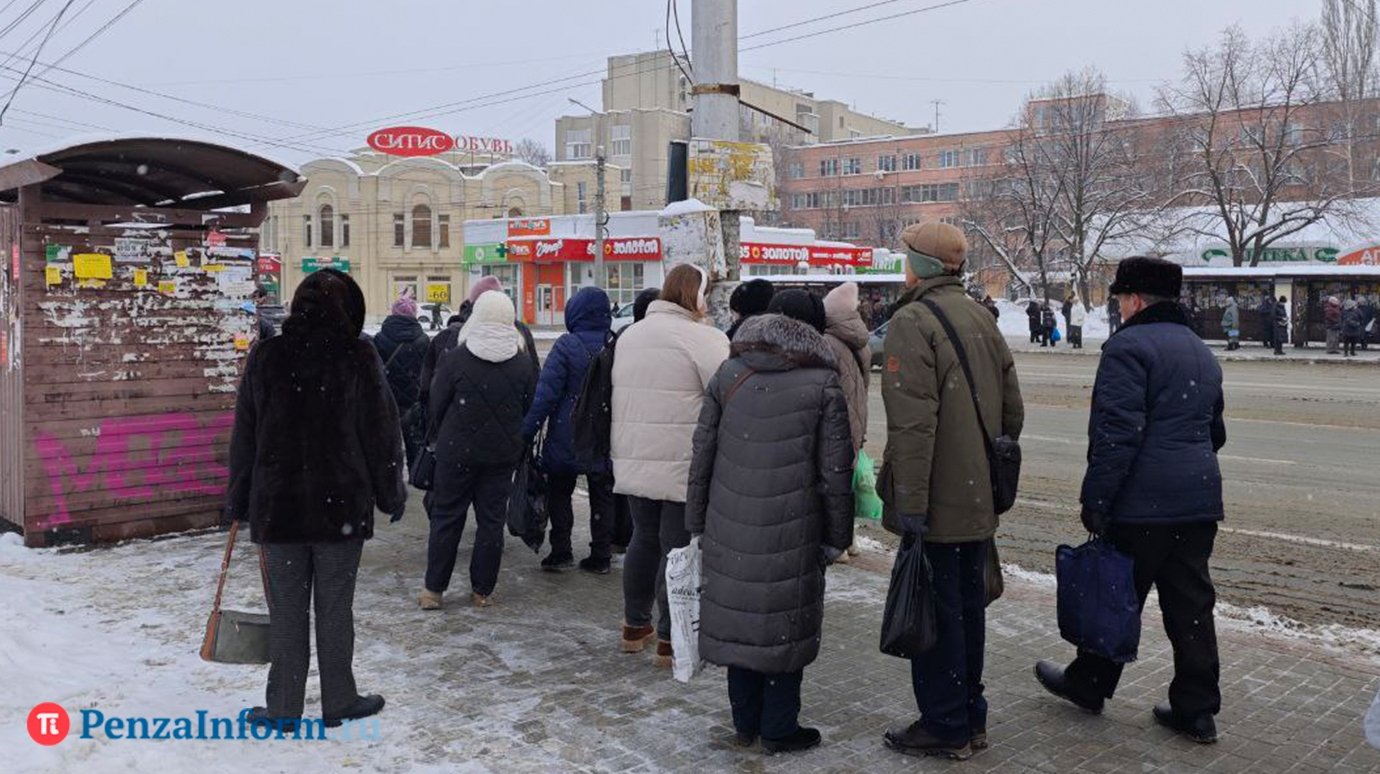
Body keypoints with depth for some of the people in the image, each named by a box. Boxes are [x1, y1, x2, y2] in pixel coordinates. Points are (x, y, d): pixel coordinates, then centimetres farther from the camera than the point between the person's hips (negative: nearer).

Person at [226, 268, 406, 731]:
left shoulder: (266, 357, 0)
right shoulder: (358, 357, -8)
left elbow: (244, 436, 4)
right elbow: (381, 433, -4)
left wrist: (238, 501, 13)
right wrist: (391, 494, 7)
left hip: (276, 505, 2)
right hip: (341, 505, -2)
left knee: (287, 610, 9)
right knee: (335, 608, 8)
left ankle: (283, 709, 17)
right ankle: (339, 702, 19)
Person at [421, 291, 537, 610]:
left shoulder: (456, 357, -11)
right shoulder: (523, 362, -3)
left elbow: (437, 404, -4)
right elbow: (530, 407, 5)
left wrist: (440, 437, 14)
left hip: (457, 450, -2)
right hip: (503, 452, 2)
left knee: (447, 516, 8)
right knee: (492, 518, 9)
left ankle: (433, 589, 12)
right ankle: (482, 590, 14)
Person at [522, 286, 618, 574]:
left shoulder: (567, 345, -13)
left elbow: (546, 393, -16)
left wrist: (527, 431, -12)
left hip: (566, 437, -3)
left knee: (559, 493, 12)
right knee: (602, 496, 13)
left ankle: (561, 552, 11)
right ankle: (600, 556, 16)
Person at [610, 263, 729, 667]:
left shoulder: (629, 335, 12)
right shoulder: (703, 338, -13)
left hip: (633, 462, 7)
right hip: (683, 465, -7)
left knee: (644, 539, 19)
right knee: (678, 546, 1)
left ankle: (634, 626, 30)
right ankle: (670, 640, 7)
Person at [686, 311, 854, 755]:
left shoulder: (729, 374, 5)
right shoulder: (823, 384, -4)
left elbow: (702, 456, 5)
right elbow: (835, 472, -6)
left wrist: (698, 524, 12)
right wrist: (837, 536, 3)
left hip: (730, 530, 4)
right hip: (793, 534, -3)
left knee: (739, 614, 13)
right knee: (785, 622, 8)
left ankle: (745, 722, 26)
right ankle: (779, 729, 18)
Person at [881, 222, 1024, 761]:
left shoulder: (913, 321, -15)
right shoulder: (982, 319, 12)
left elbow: (913, 424, -23)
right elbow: (1013, 410, 16)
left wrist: (909, 504, -21)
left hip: (936, 507, -9)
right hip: (980, 502, 9)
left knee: (936, 615, 2)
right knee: (968, 609, 18)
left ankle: (945, 727, 12)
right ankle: (971, 718, 30)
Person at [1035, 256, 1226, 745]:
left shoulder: (1129, 346, -12)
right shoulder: (1202, 352, 18)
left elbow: (1117, 434, -20)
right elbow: (1214, 431, 26)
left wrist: (1095, 502, -17)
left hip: (1142, 503, -8)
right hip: (1199, 502, 8)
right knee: (1191, 604, 11)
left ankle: (1088, 686, 23)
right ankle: (1196, 709, 16)